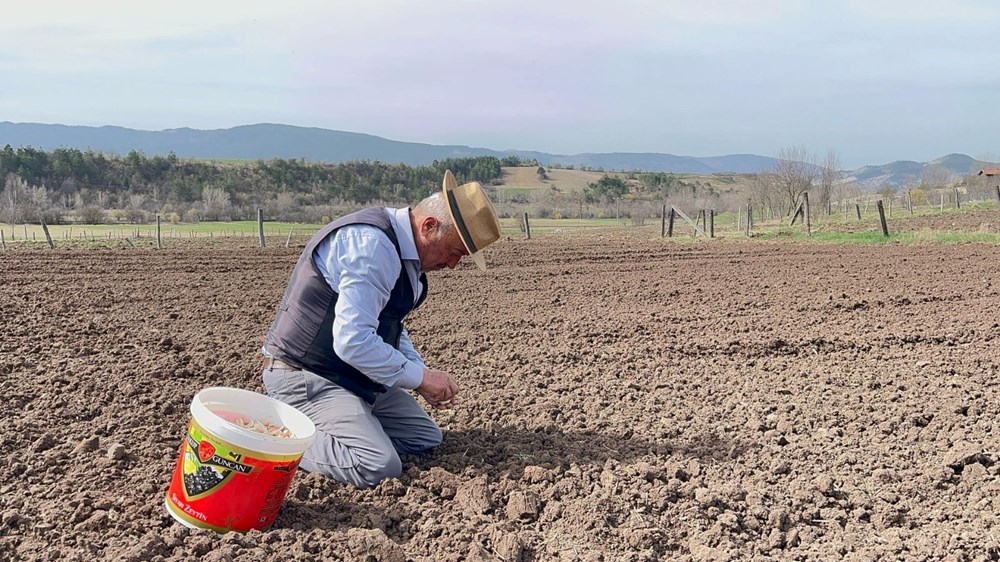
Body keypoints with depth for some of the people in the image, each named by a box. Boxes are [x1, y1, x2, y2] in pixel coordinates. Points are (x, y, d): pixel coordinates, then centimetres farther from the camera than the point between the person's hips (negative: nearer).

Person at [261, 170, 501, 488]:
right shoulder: (371, 246, -25)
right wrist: (420, 377, -19)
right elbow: (352, 341, -30)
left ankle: (314, 429, 12)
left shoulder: (403, 251, 7)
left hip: (355, 376, 10)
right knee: (380, 467, -25)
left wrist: (421, 373, 5)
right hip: (305, 376, -10)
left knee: (427, 440, 13)